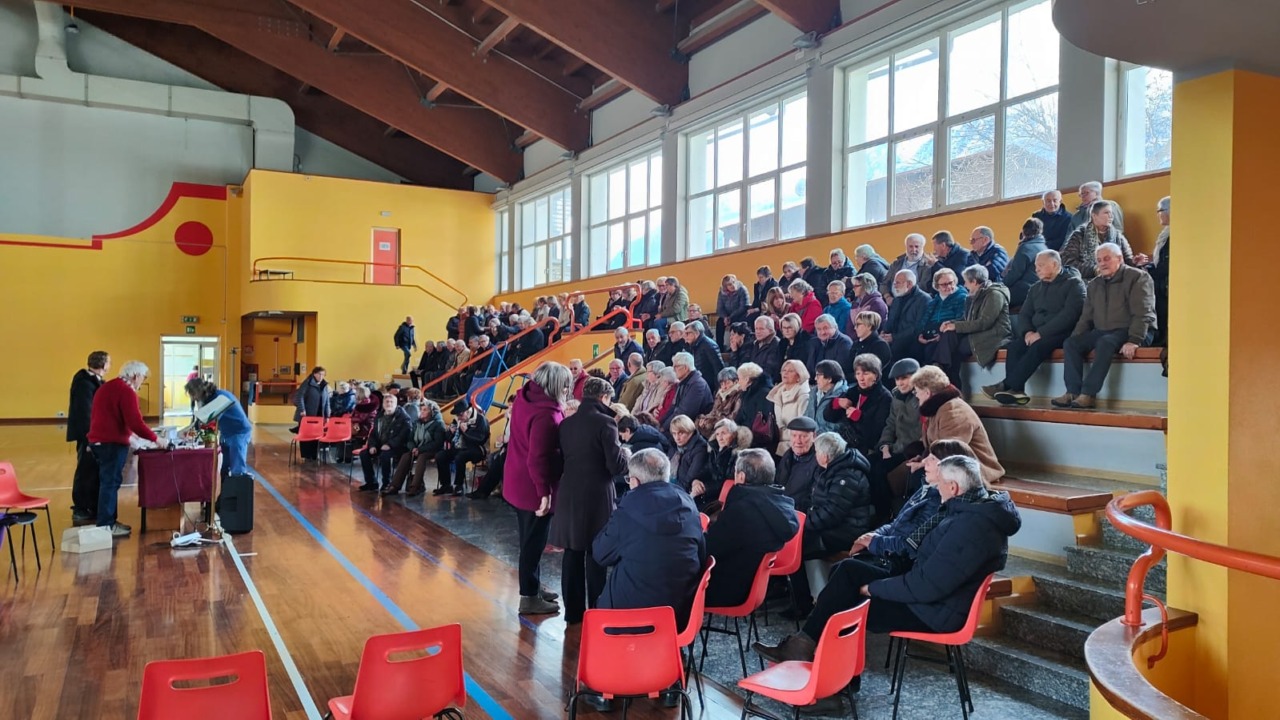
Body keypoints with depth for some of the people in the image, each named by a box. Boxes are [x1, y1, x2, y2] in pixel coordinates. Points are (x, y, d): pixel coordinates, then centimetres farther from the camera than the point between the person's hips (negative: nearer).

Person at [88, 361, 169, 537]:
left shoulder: (106, 387, 18)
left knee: (107, 481, 14)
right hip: (112, 443, -10)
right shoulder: (127, 391, -14)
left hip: (98, 440, 10)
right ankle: (105, 526, -3)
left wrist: (128, 434, 30)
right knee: (110, 483, -6)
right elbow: (135, 422, -19)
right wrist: (156, 439, -11)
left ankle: (108, 521, 19)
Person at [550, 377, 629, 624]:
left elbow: (561, 459, 10)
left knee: (572, 555, 13)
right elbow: (617, 465, -15)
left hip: (569, 497, 5)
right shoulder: (605, 422, -13)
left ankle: (573, 610, 21)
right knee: (596, 556, 5)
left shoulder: (566, 424, 4)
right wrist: (625, 454, 5)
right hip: (597, 498, -5)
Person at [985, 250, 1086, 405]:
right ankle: (1017, 391, -35)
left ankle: (1006, 386, -37)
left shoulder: (1074, 284, -2)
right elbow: (1024, 314, 13)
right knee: (1014, 346, -24)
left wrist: (1041, 333, -21)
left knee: (1037, 347, -34)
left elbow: (1069, 315, -15)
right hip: (1036, 335, 6)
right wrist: (1027, 332, -10)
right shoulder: (1035, 288, 19)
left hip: (1061, 334, -6)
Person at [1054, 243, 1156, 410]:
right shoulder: (1094, 284, 17)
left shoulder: (1138, 277, -4)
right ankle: (1073, 392, -25)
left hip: (1129, 332, -7)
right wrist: (1076, 339, 5)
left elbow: (1142, 313, -15)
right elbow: (1086, 317, 21)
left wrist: (1134, 341, -27)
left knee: (1106, 342, -36)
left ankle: (1088, 394, -38)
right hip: (1102, 332, 7)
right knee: (1070, 343, -15)